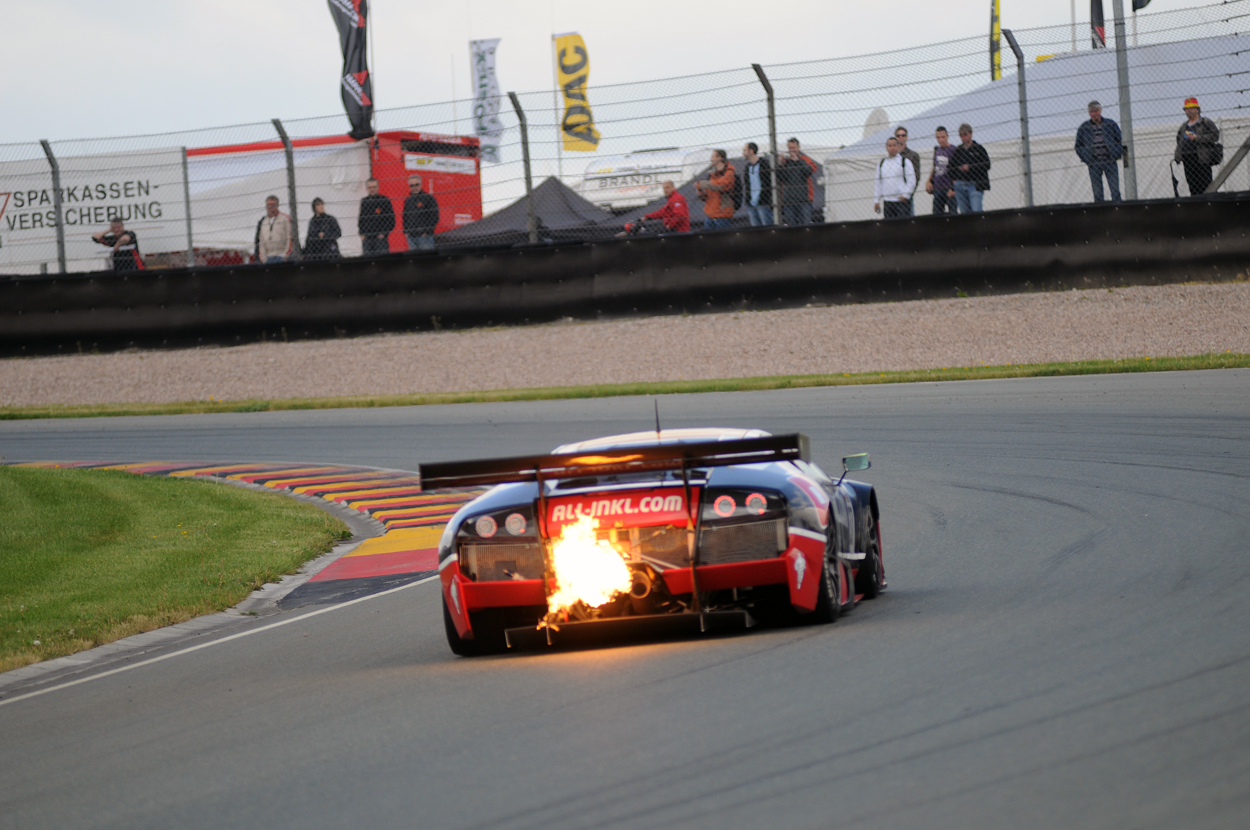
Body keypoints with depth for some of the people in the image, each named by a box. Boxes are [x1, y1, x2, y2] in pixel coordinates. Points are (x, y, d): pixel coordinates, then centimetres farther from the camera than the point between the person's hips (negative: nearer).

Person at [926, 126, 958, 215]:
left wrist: (953, 188, -16)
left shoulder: (953, 150, -8)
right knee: (937, 213, 4)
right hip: (937, 189, 6)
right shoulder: (936, 150, 12)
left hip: (949, 189, -6)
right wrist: (929, 181, 11)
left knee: (953, 212, -9)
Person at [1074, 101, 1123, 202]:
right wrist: (1086, 159, 0)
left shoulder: (1111, 124, 7)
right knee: (1097, 194, -1)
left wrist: (1116, 155, -2)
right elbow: (1078, 147, 14)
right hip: (1094, 164, 0)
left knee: (1115, 191, -6)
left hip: (1110, 162, 0)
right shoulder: (1083, 128, 8)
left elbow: (1120, 141, 11)